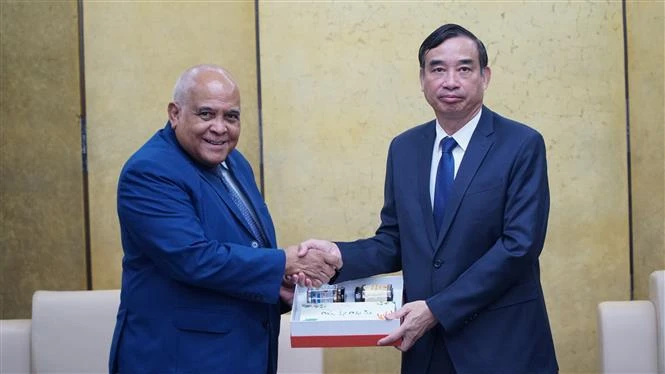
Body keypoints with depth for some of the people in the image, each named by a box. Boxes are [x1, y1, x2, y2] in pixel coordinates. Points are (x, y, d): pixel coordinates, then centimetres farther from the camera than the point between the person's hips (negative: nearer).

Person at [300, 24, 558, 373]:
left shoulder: (522, 145, -8)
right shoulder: (403, 148, 6)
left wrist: (438, 309, -19)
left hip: (502, 343, -4)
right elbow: (394, 241, 8)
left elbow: (519, 245, -15)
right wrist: (339, 255, -12)